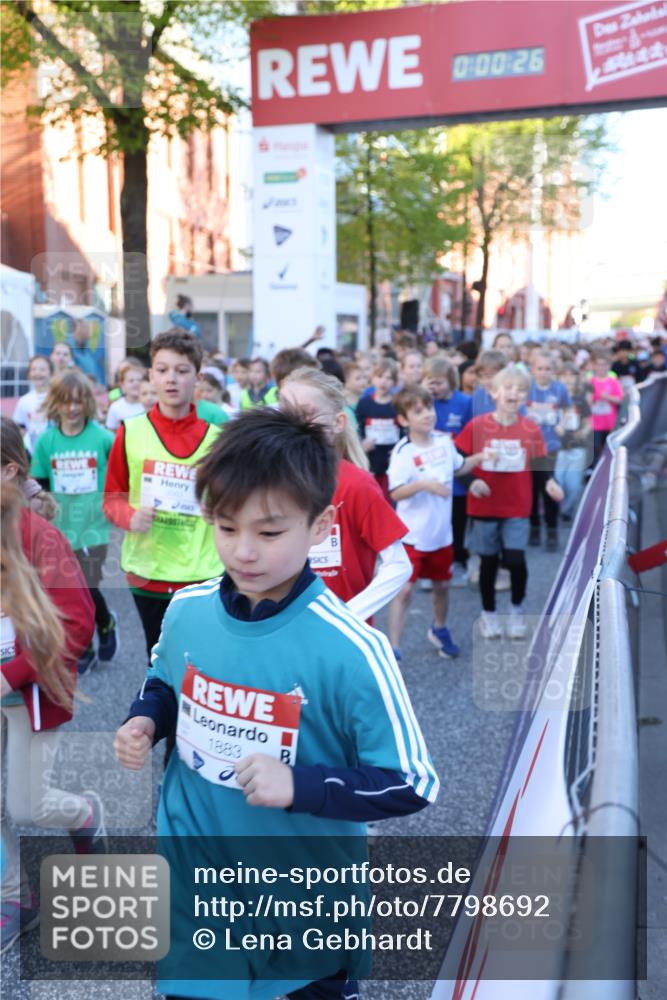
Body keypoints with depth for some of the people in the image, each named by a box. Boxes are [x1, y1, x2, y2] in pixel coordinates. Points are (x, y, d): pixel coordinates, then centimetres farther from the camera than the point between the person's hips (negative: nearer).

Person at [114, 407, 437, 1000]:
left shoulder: (351, 651, -27)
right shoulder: (186, 611, -11)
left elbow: (413, 784, -21)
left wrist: (299, 785, -31)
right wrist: (145, 721, -9)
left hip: (309, 893, -3)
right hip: (194, 865, 3)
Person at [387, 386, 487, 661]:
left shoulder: (444, 441, 0)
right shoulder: (403, 453, -19)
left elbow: (459, 467, 20)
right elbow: (395, 493, -26)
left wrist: (481, 457, 8)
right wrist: (424, 484, -37)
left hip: (441, 532, 6)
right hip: (412, 534, -6)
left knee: (441, 584, 20)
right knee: (404, 589, -6)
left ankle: (439, 630, 45)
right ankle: (394, 647, 2)